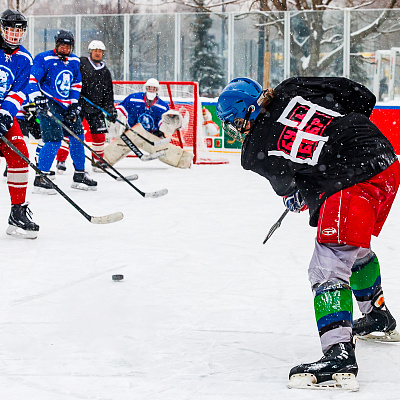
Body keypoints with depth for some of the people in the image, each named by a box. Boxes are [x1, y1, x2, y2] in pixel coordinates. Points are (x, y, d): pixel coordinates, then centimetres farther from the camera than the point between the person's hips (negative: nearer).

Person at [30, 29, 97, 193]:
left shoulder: (75, 61, 11)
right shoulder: (44, 59, -9)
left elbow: (76, 84, 18)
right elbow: (32, 79, -12)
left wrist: (74, 104, 9)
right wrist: (38, 98, -21)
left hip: (67, 104, 8)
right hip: (49, 104, -7)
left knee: (77, 137, 10)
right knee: (54, 139, -18)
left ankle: (79, 175, 24)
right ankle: (40, 179, -12)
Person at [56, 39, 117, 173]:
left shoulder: (105, 72, 14)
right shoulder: (81, 63, -1)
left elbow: (108, 94, 17)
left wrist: (110, 109, 9)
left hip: (95, 107, 5)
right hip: (77, 104, -4)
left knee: (99, 134, 1)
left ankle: (97, 161, 17)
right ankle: (61, 160, -3)